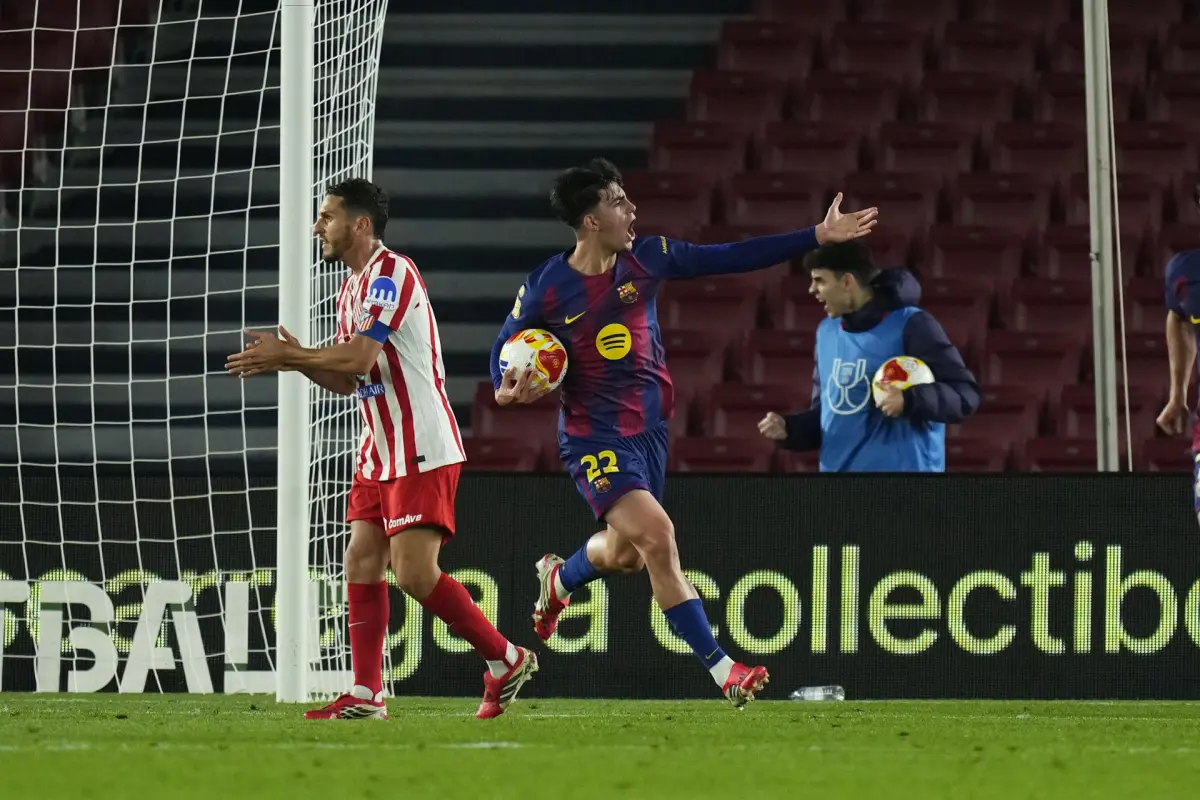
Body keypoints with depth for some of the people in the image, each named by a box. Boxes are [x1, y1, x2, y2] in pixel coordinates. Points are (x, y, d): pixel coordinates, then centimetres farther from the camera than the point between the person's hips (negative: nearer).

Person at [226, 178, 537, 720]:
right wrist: (296, 359, 0)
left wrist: (286, 356, -15)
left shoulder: (392, 274, -14)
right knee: (362, 562, 2)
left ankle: (506, 660, 0)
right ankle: (364, 695, 3)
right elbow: (348, 380, 17)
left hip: (422, 451, -10)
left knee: (415, 572, -14)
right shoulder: (352, 287, 16)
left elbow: (359, 356, -24)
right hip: (380, 452, 10)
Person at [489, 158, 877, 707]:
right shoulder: (546, 288, -13)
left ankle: (557, 580, 56)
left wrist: (818, 237, -5)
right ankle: (722, 671, -17)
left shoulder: (646, 258, -4)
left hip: (649, 430, 6)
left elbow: (732, 259, -2)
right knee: (656, 534, -22)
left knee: (625, 553, 20)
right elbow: (504, 350, 2)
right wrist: (508, 387, -21)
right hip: (593, 440, -6)